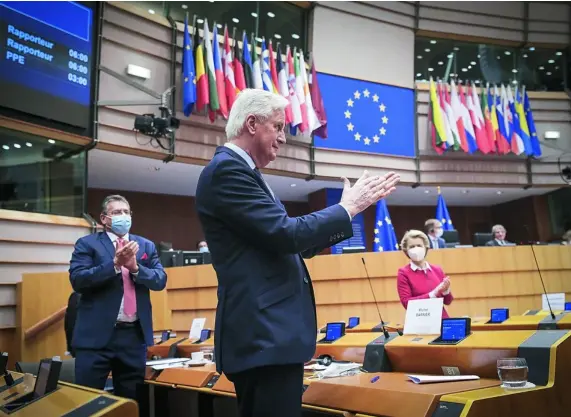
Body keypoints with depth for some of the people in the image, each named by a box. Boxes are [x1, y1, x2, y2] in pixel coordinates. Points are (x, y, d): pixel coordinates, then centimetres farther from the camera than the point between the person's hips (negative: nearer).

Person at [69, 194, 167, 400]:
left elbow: (160, 280, 3)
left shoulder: (146, 246, 12)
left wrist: (135, 267, -14)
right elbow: (77, 279, -11)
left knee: (132, 399, 13)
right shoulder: (87, 243, 2)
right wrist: (115, 264, -21)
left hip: (135, 334, 4)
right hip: (97, 334, -3)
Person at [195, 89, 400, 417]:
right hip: (264, 334, -11)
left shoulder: (240, 171, 18)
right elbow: (286, 234, -21)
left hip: (266, 331, 11)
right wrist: (347, 207, -7)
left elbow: (296, 245, 20)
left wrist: (353, 206, 17)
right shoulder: (228, 169, -13)